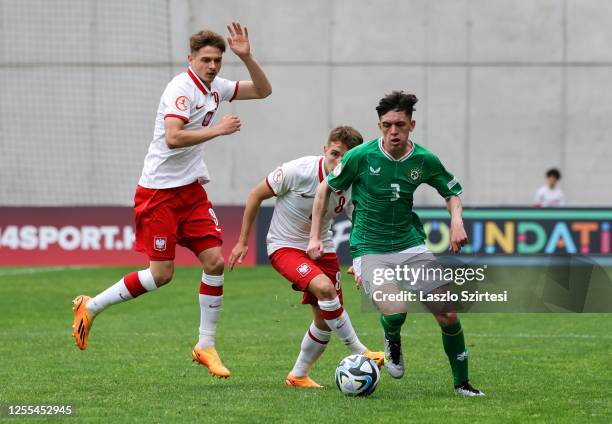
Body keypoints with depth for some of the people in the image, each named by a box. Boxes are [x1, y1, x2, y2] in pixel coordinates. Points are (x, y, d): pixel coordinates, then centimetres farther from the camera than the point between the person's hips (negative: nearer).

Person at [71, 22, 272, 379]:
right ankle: (91, 307, 11)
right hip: (159, 191, -8)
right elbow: (173, 138, -29)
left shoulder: (215, 87, 8)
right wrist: (216, 130, -25)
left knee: (215, 261, -3)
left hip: (192, 189, 8)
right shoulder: (182, 88, -17)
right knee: (161, 274, -7)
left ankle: (206, 346, 6)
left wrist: (247, 57, 1)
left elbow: (263, 90, 16)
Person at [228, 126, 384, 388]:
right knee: (324, 287, -30)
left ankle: (298, 376, 25)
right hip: (285, 246, -5)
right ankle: (358, 354, -19)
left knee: (325, 322, 4)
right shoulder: (299, 171, -23)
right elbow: (257, 195, -10)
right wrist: (242, 242, -6)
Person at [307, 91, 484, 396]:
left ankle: (462, 383, 16)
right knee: (394, 312, -26)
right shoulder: (361, 156, -11)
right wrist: (315, 237, 0)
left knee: (448, 314, -3)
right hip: (369, 249, -3)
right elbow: (326, 188, 3)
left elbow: (452, 191, 16)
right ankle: (392, 341, 12)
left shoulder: (425, 160, -3)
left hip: (410, 244, 3)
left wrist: (456, 220, -4)